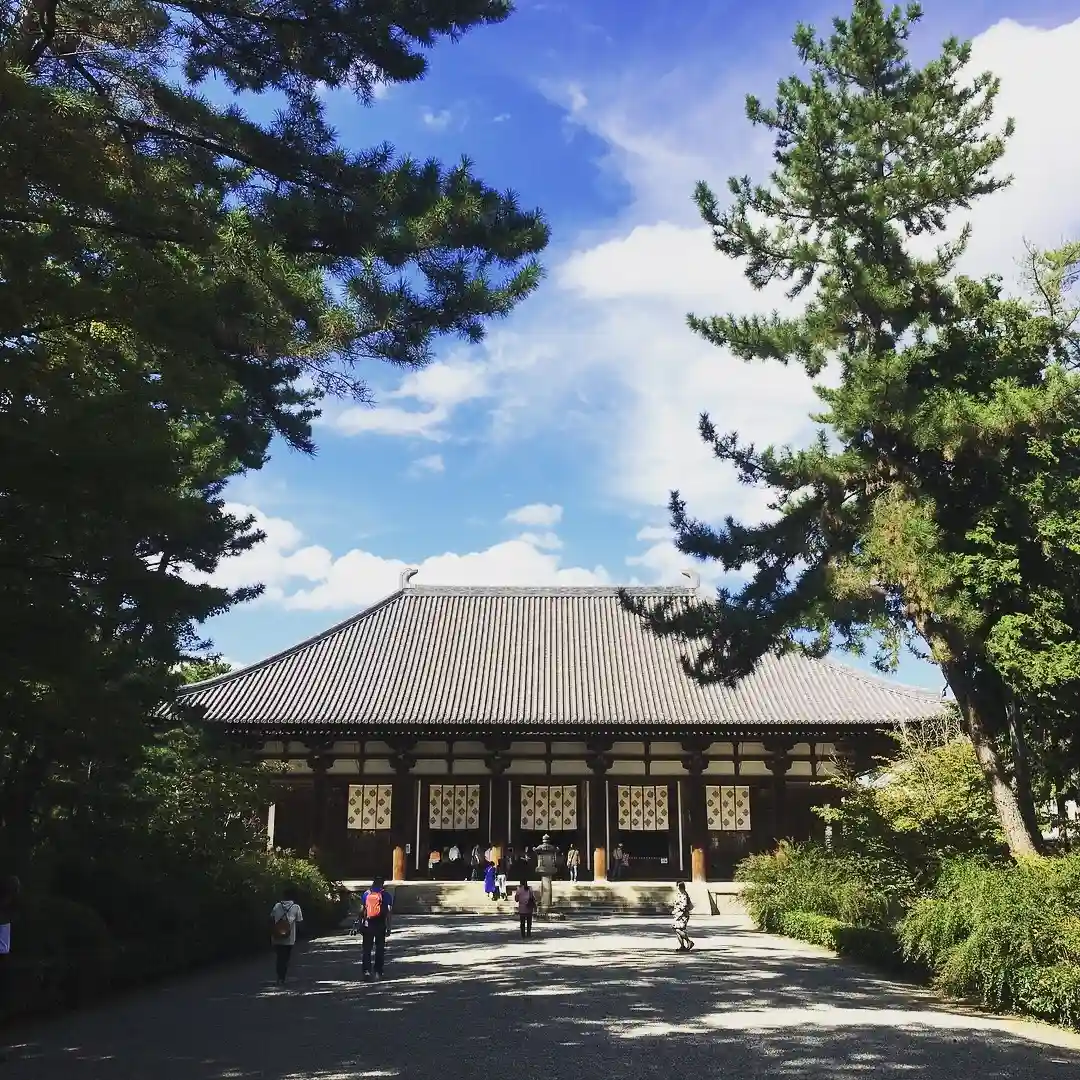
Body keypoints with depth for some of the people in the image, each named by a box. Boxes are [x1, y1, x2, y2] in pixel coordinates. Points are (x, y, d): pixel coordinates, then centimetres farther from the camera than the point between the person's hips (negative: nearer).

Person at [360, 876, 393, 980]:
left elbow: (362, 910, 5)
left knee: (367, 948, 8)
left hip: (368, 924, 1)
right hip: (380, 924, -1)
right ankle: (378, 972, 7)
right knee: (379, 949, 8)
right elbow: (388, 912, -4)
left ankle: (366, 970, -3)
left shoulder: (366, 894, 6)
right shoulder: (385, 895, 0)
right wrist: (388, 927, -1)